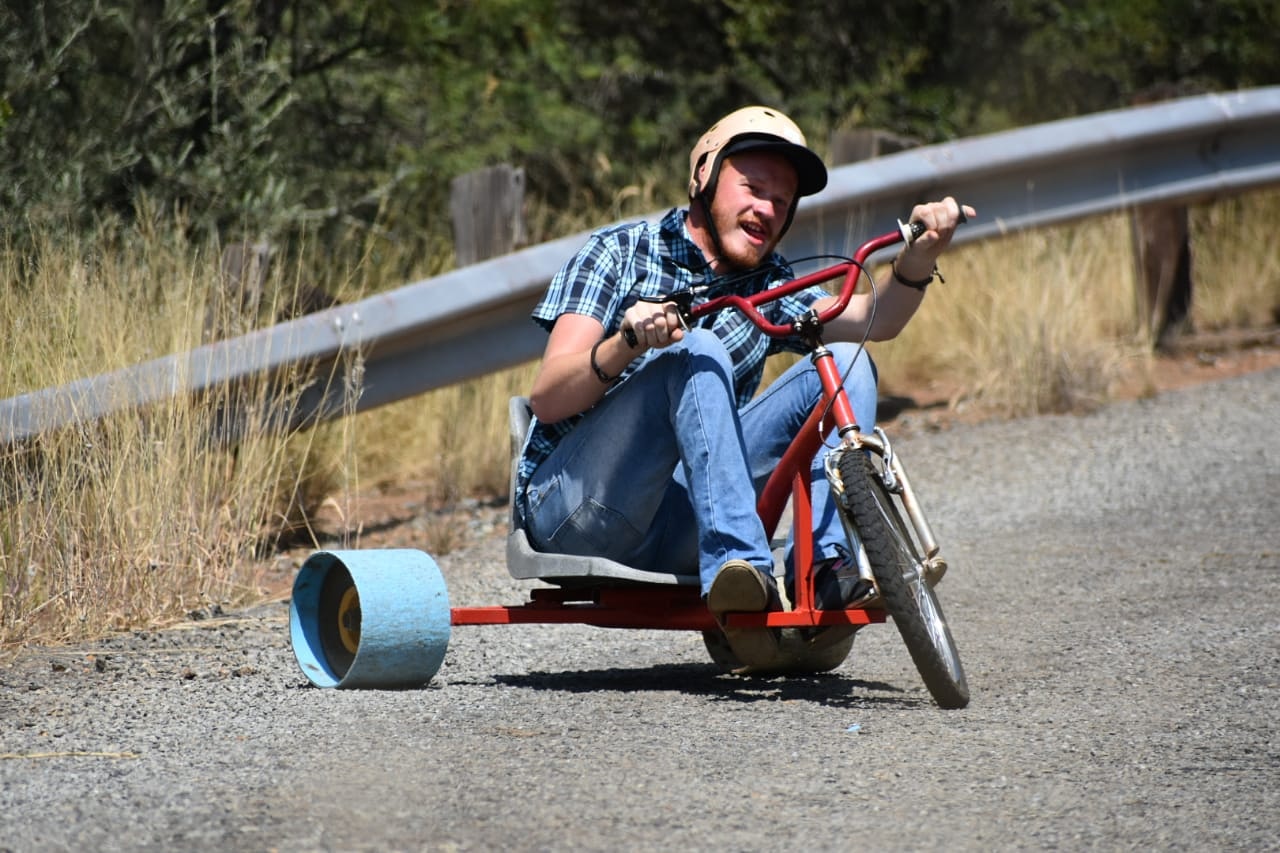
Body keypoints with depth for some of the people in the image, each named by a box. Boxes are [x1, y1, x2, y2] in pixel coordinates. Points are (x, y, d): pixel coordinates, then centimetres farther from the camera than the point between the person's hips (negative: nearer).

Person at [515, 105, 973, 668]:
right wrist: (625, 345, -29)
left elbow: (873, 320, -4)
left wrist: (919, 258, -25)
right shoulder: (621, 252, 3)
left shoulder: (767, 290, 16)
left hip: (676, 532, 4)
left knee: (843, 363, -6)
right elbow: (546, 399, -10)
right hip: (572, 509, -4)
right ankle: (741, 568, -41)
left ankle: (825, 568, -23)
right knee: (698, 353, -27)